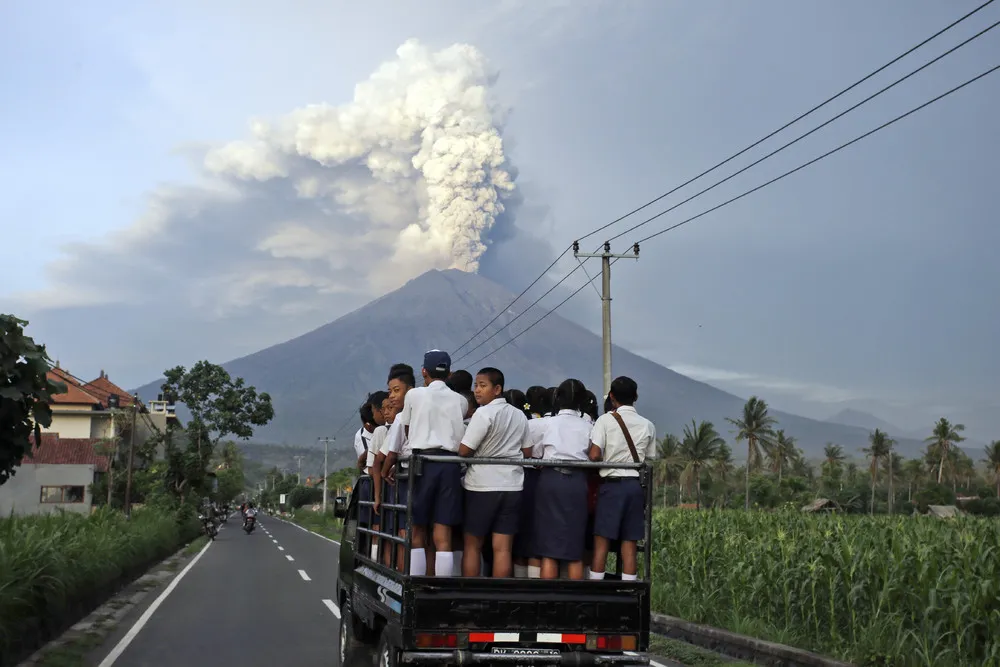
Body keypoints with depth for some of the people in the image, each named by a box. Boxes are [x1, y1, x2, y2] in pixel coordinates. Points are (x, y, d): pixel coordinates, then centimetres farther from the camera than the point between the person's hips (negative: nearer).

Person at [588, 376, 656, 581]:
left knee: (601, 541, 0)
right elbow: (649, 460, 6)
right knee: (630, 543, 4)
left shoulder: (605, 420, -2)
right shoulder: (647, 425, 9)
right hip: (636, 485, 3)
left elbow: (594, 455, -11)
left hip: (612, 484, -3)